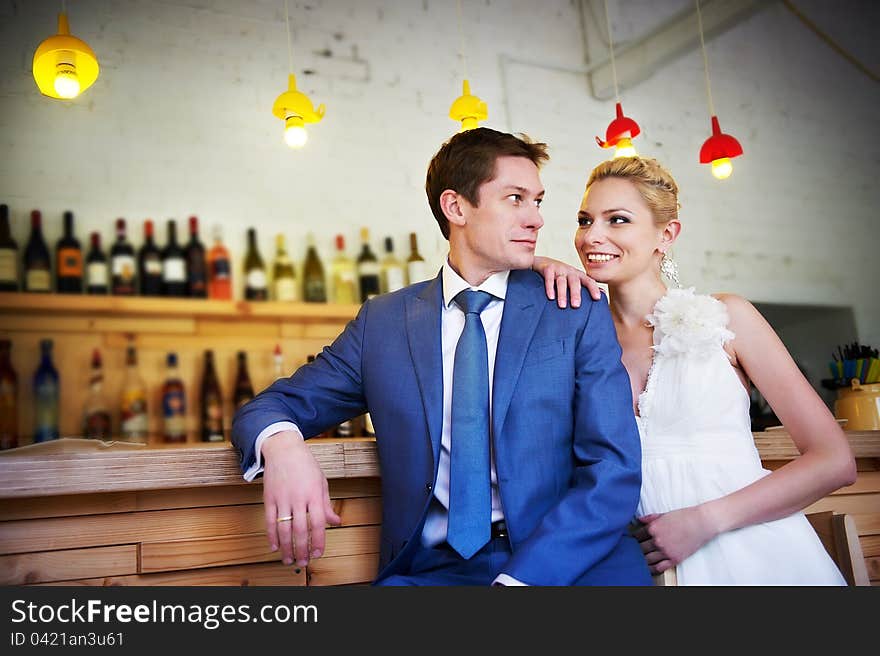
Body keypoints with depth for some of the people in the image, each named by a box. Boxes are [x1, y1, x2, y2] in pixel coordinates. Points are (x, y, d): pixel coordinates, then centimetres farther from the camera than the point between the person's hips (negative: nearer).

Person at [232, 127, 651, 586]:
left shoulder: (579, 313, 4)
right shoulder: (382, 321, 8)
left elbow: (613, 469, -3)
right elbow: (269, 406, 10)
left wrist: (522, 578, -18)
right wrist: (281, 444, -16)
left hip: (568, 560, 0)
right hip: (432, 566, 1)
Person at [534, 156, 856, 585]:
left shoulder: (724, 317, -4)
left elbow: (835, 461, -7)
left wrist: (706, 520, -15)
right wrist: (540, 266, -10)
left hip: (751, 555, -2)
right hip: (646, 558, 2)